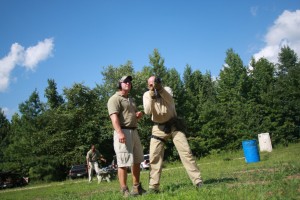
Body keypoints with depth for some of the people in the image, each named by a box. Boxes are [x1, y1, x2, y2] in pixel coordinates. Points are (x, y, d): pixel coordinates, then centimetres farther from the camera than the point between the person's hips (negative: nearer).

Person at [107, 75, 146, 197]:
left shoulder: (131, 100, 23)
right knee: (123, 162, -10)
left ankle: (137, 187, 24)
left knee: (137, 161, 13)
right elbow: (114, 117, -18)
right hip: (123, 132, -9)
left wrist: (139, 115, 8)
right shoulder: (115, 99, -5)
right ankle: (124, 190, -5)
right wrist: (119, 133, -31)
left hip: (134, 131, 9)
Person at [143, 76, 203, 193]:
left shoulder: (167, 90, -3)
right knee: (154, 157, -3)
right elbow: (147, 111, -18)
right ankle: (153, 187, 4)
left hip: (173, 125, -1)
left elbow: (170, 101, -26)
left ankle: (198, 181, -6)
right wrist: (151, 96, -30)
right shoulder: (146, 95, -2)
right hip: (159, 128, 1)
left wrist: (160, 89, -39)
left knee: (186, 151, -8)